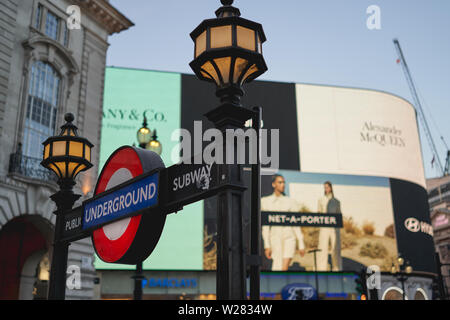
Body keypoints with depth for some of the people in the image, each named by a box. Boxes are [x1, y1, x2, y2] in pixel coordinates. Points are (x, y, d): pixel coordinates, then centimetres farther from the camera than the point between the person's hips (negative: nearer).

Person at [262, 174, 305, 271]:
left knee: (284, 269, -12)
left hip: (289, 237, 0)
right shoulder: (265, 201, 4)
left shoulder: (291, 202, 3)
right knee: (277, 269, 0)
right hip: (275, 237, 1)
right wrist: (267, 245, -1)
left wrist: (301, 245, 3)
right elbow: (265, 225, 3)